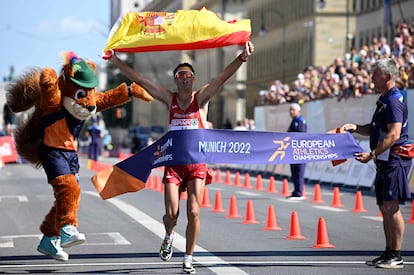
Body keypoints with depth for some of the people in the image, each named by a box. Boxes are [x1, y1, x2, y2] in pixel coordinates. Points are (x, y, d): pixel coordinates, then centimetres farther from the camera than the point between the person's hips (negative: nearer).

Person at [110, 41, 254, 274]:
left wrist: (242, 58, -26)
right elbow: (140, 80, 5)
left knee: (194, 213, -7)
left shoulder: (201, 98, 2)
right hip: (173, 163, 1)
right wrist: (116, 61, 2)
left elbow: (224, 77, -11)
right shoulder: (170, 99, 7)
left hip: (196, 163, -1)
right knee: (171, 214, -5)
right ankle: (169, 236, 30)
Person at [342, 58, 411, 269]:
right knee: (385, 208, 11)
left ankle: (396, 256, -9)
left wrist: (371, 154, -24)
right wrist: (355, 128, 10)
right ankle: (388, 253, 17)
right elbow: (375, 129, 27)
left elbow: (394, 134, -23)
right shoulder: (384, 100, 18)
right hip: (384, 162, 10)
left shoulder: (394, 101, -14)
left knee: (391, 207, -11)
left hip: (394, 160, -10)